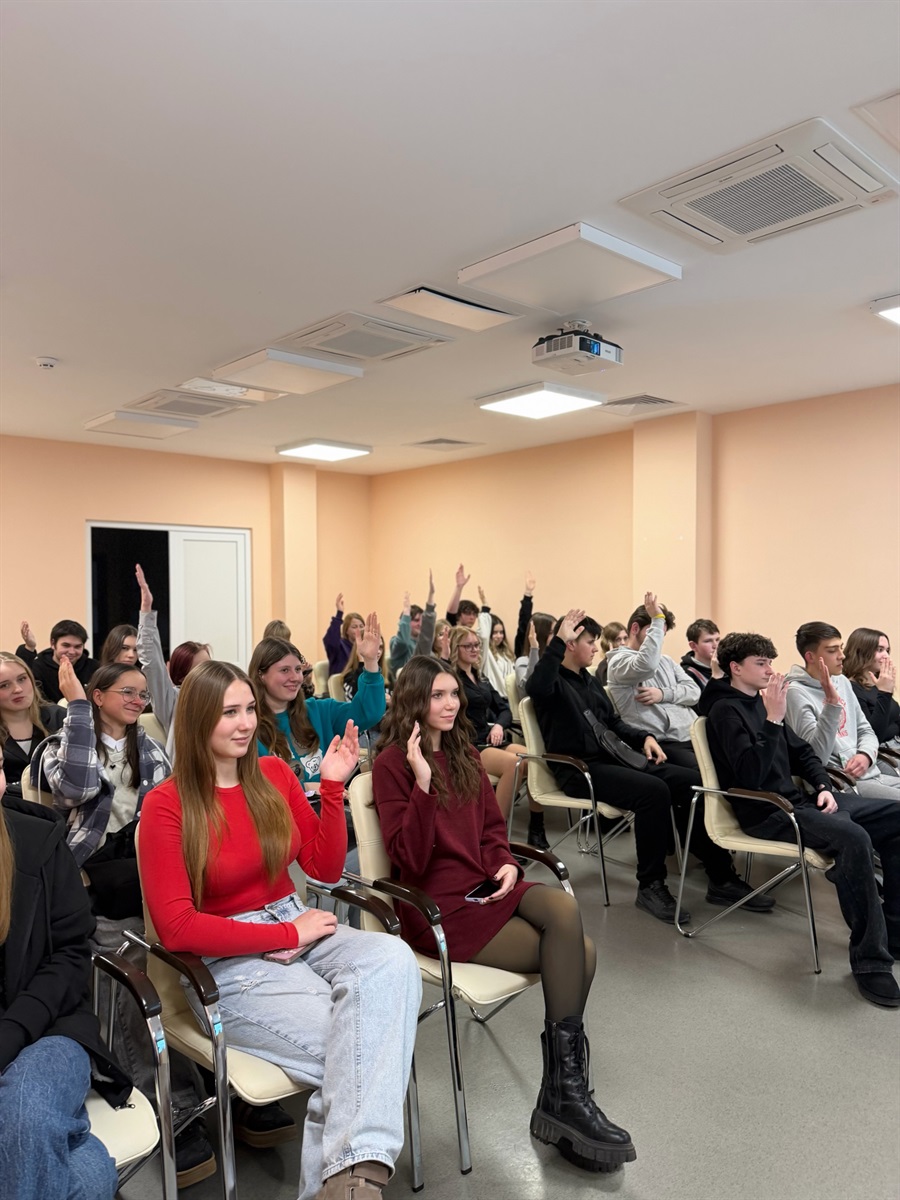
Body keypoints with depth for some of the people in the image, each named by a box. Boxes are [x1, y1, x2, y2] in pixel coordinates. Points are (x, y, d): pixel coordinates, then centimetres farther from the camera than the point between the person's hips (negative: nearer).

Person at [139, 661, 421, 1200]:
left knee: (393, 960, -29)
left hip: (299, 930, 5)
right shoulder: (167, 804, -10)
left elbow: (327, 867, 8)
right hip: (228, 962, -5)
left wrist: (333, 787, -7)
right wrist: (289, 932, -16)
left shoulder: (275, 775, 5)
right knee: (355, 1045, -28)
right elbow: (177, 928, -14)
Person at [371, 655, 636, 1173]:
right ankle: (564, 1093, 0)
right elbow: (410, 862, -16)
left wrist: (507, 863, -3)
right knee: (577, 952, -16)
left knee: (565, 907, -24)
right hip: (439, 905, -6)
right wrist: (423, 783, -27)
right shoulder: (393, 763, -9)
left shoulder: (464, 753, 12)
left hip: (486, 887, 6)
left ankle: (563, 1091, -13)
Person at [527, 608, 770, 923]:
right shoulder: (555, 681, -5)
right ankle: (650, 886, -16)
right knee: (653, 790, -32)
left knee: (692, 782, -7)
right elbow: (537, 686, -32)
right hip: (581, 768, -8)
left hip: (615, 757, 9)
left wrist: (643, 737, 10)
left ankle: (721, 878, -1)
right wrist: (558, 640, -33)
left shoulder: (589, 681, 21)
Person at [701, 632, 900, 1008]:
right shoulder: (725, 710, -12)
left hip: (797, 799, 9)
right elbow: (750, 776, -25)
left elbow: (802, 752, 20)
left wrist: (823, 786, 2)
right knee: (852, 836, -33)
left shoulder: (759, 701, 13)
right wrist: (773, 719, -29)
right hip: (766, 812, -9)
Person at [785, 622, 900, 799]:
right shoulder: (797, 692, -14)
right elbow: (816, 757, -21)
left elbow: (865, 730, 19)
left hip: (871, 774, 8)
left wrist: (866, 755, -4)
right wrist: (832, 703, -27)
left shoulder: (842, 681, 13)